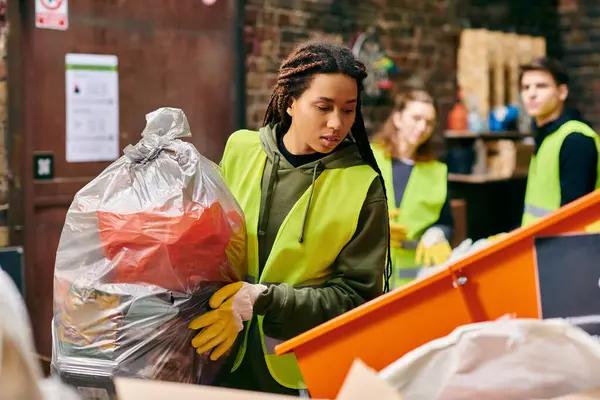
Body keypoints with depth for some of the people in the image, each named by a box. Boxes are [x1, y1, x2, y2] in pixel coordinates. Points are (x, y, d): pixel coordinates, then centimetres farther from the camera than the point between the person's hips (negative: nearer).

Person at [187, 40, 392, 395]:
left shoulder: (361, 185, -12)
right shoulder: (240, 150, -3)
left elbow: (355, 295, -11)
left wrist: (263, 299, -22)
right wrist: (224, 311, -5)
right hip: (227, 358, 2)